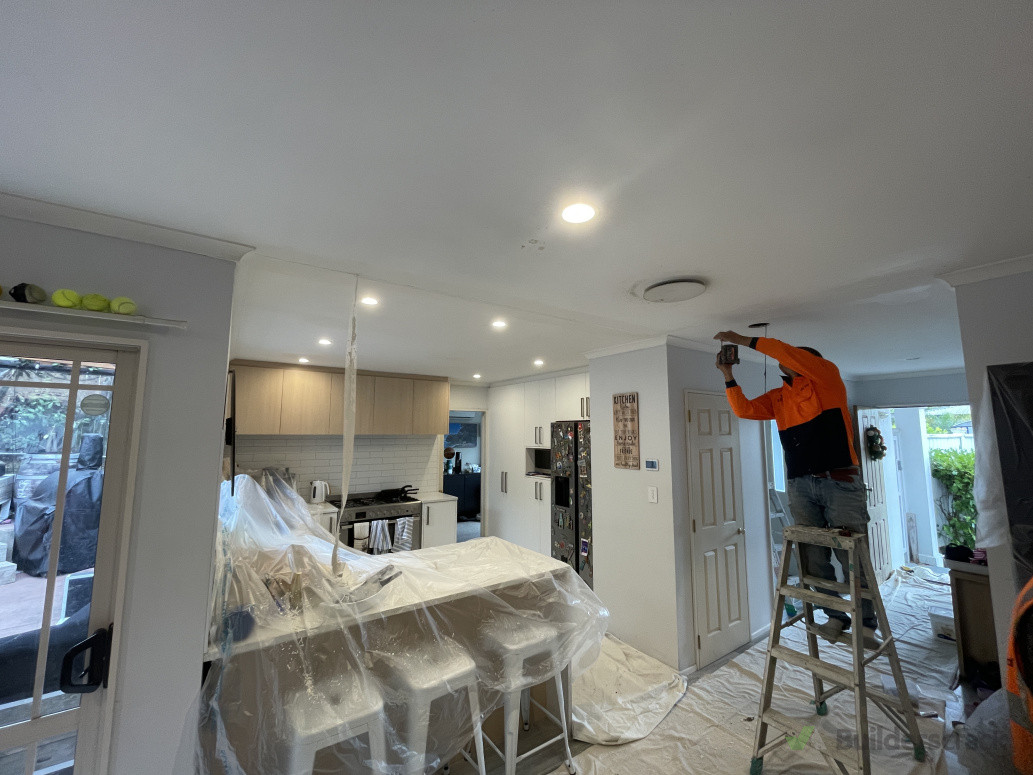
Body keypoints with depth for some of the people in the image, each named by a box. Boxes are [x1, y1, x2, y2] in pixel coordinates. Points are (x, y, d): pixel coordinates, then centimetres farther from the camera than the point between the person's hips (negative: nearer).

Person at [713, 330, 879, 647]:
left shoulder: (827, 377, 1)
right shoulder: (778, 397, 16)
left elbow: (784, 350, -14)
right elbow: (744, 409, 8)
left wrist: (745, 341, -9)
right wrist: (728, 375, 4)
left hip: (840, 482, -5)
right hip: (800, 486, 5)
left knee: (852, 559, 1)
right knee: (814, 559, 6)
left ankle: (867, 624, 18)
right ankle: (836, 617, 21)